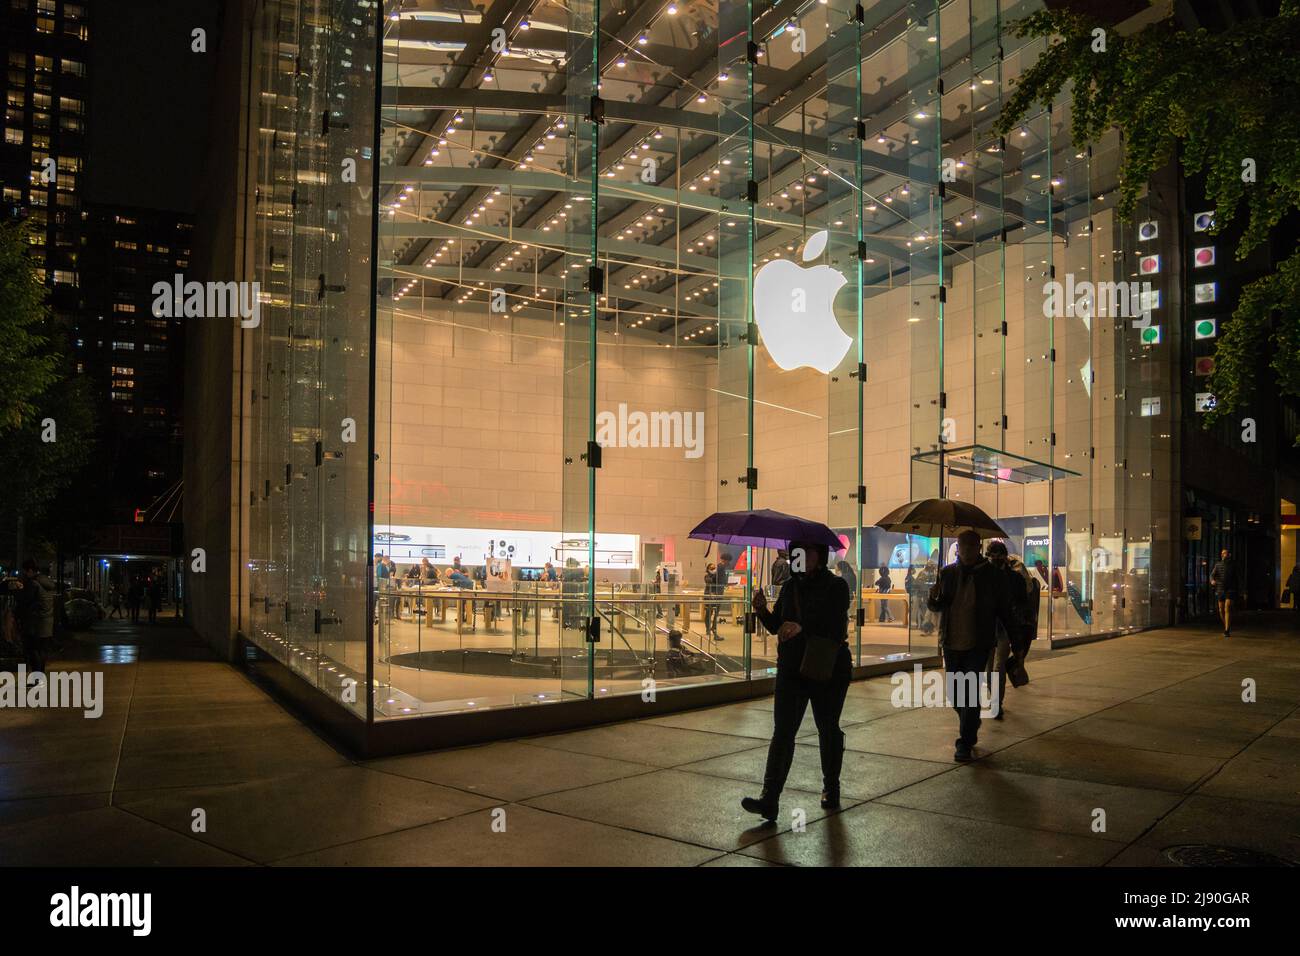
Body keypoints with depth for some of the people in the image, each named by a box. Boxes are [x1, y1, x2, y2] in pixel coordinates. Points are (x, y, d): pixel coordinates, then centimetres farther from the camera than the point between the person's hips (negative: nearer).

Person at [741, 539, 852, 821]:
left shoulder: (836, 587, -9)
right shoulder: (790, 586, 7)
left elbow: (836, 631, -22)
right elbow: (776, 627, 10)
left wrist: (802, 628, -37)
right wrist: (763, 610, -10)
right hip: (791, 669, 4)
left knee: (828, 729, 13)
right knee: (782, 733, -5)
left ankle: (831, 789, 33)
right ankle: (769, 799, -10)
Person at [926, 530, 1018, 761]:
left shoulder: (993, 575, -3)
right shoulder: (947, 573, 5)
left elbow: (1005, 611, 2)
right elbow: (935, 606, 7)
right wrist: (933, 597, -16)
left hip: (978, 645, -3)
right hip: (951, 644, 4)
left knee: (970, 694, -9)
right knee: (955, 693, 12)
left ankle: (965, 744, -1)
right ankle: (970, 730, 37)